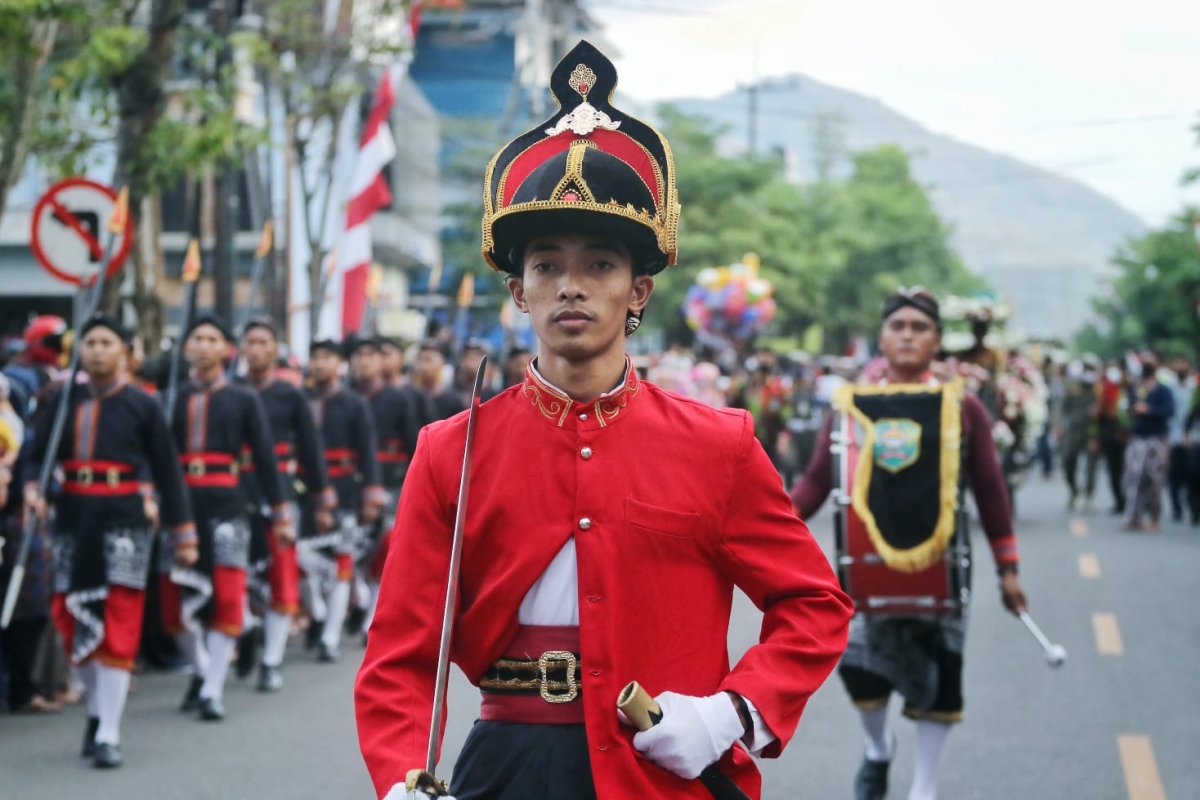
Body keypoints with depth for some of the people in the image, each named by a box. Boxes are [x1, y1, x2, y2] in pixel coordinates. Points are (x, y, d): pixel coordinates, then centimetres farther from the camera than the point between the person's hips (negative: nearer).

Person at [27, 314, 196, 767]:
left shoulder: (141, 405, 1)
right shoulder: (64, 402, 8)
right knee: (73, 620, 7)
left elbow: (167, 471, 2)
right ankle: (97, 711, 28)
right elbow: (39, 454, 5)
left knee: (118, 626, -6)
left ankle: (109, 734, -4)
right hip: (72, 519, 3)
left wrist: (183, 535, 1)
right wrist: (33, 490, -18)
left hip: (124, 520, -3)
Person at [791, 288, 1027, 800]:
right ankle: (877, 748, 26)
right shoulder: (850, 404, 3)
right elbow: (817, 480, 0)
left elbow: (989, 492, 4)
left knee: (938, 674, 1)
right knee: (860, 665, -6)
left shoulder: (964, 408, 2)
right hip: (870, 560, 0)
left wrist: (1007, 569, 3)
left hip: (940, 562, 0)